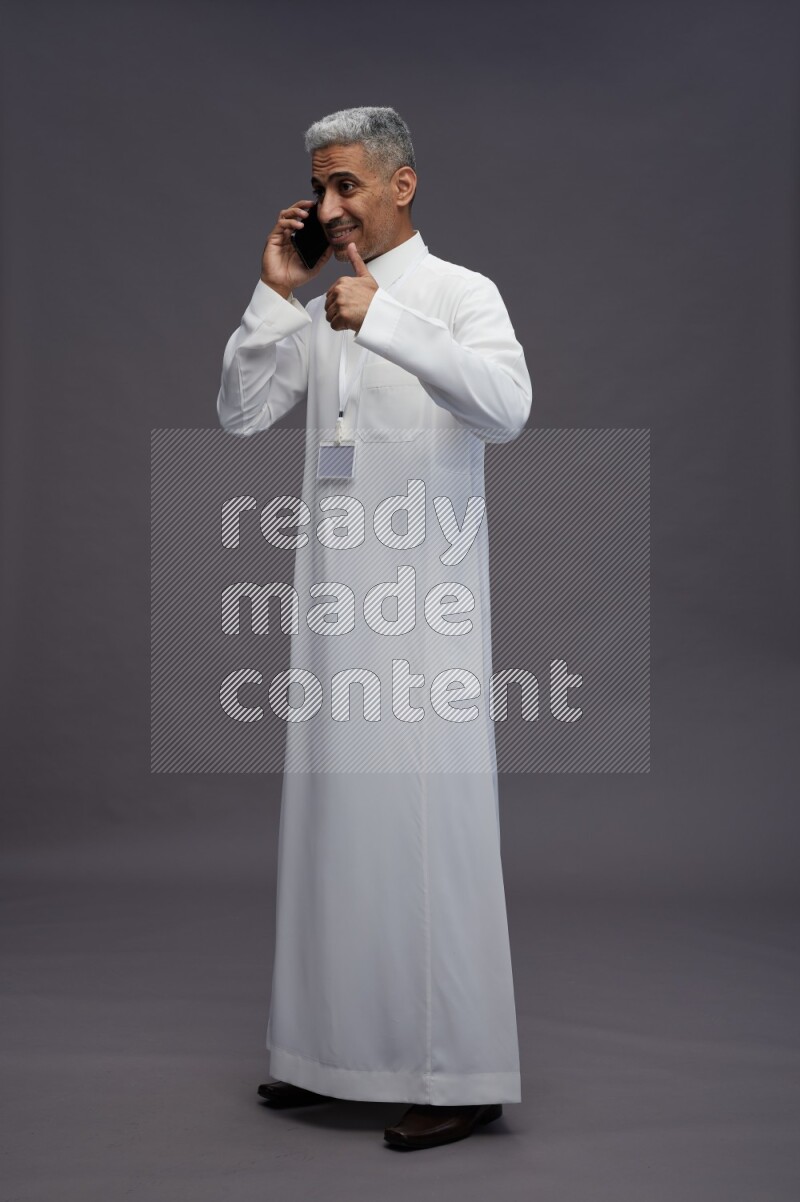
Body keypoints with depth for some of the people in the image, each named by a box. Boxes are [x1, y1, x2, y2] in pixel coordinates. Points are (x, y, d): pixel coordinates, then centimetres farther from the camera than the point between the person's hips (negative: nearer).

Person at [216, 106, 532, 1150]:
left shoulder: (462, 293, -3)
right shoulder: (319, 314, 15)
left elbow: (508, 407, -21)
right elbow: (241, 414, 11)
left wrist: (382, 319, -27)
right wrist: (275, 294, 3)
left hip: (425, 604, -6)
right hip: (334, 596, 6)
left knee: (428, 819, -4)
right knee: (333, 815, 10)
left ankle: (460, 1073, 8)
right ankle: (337, 1045, 24)